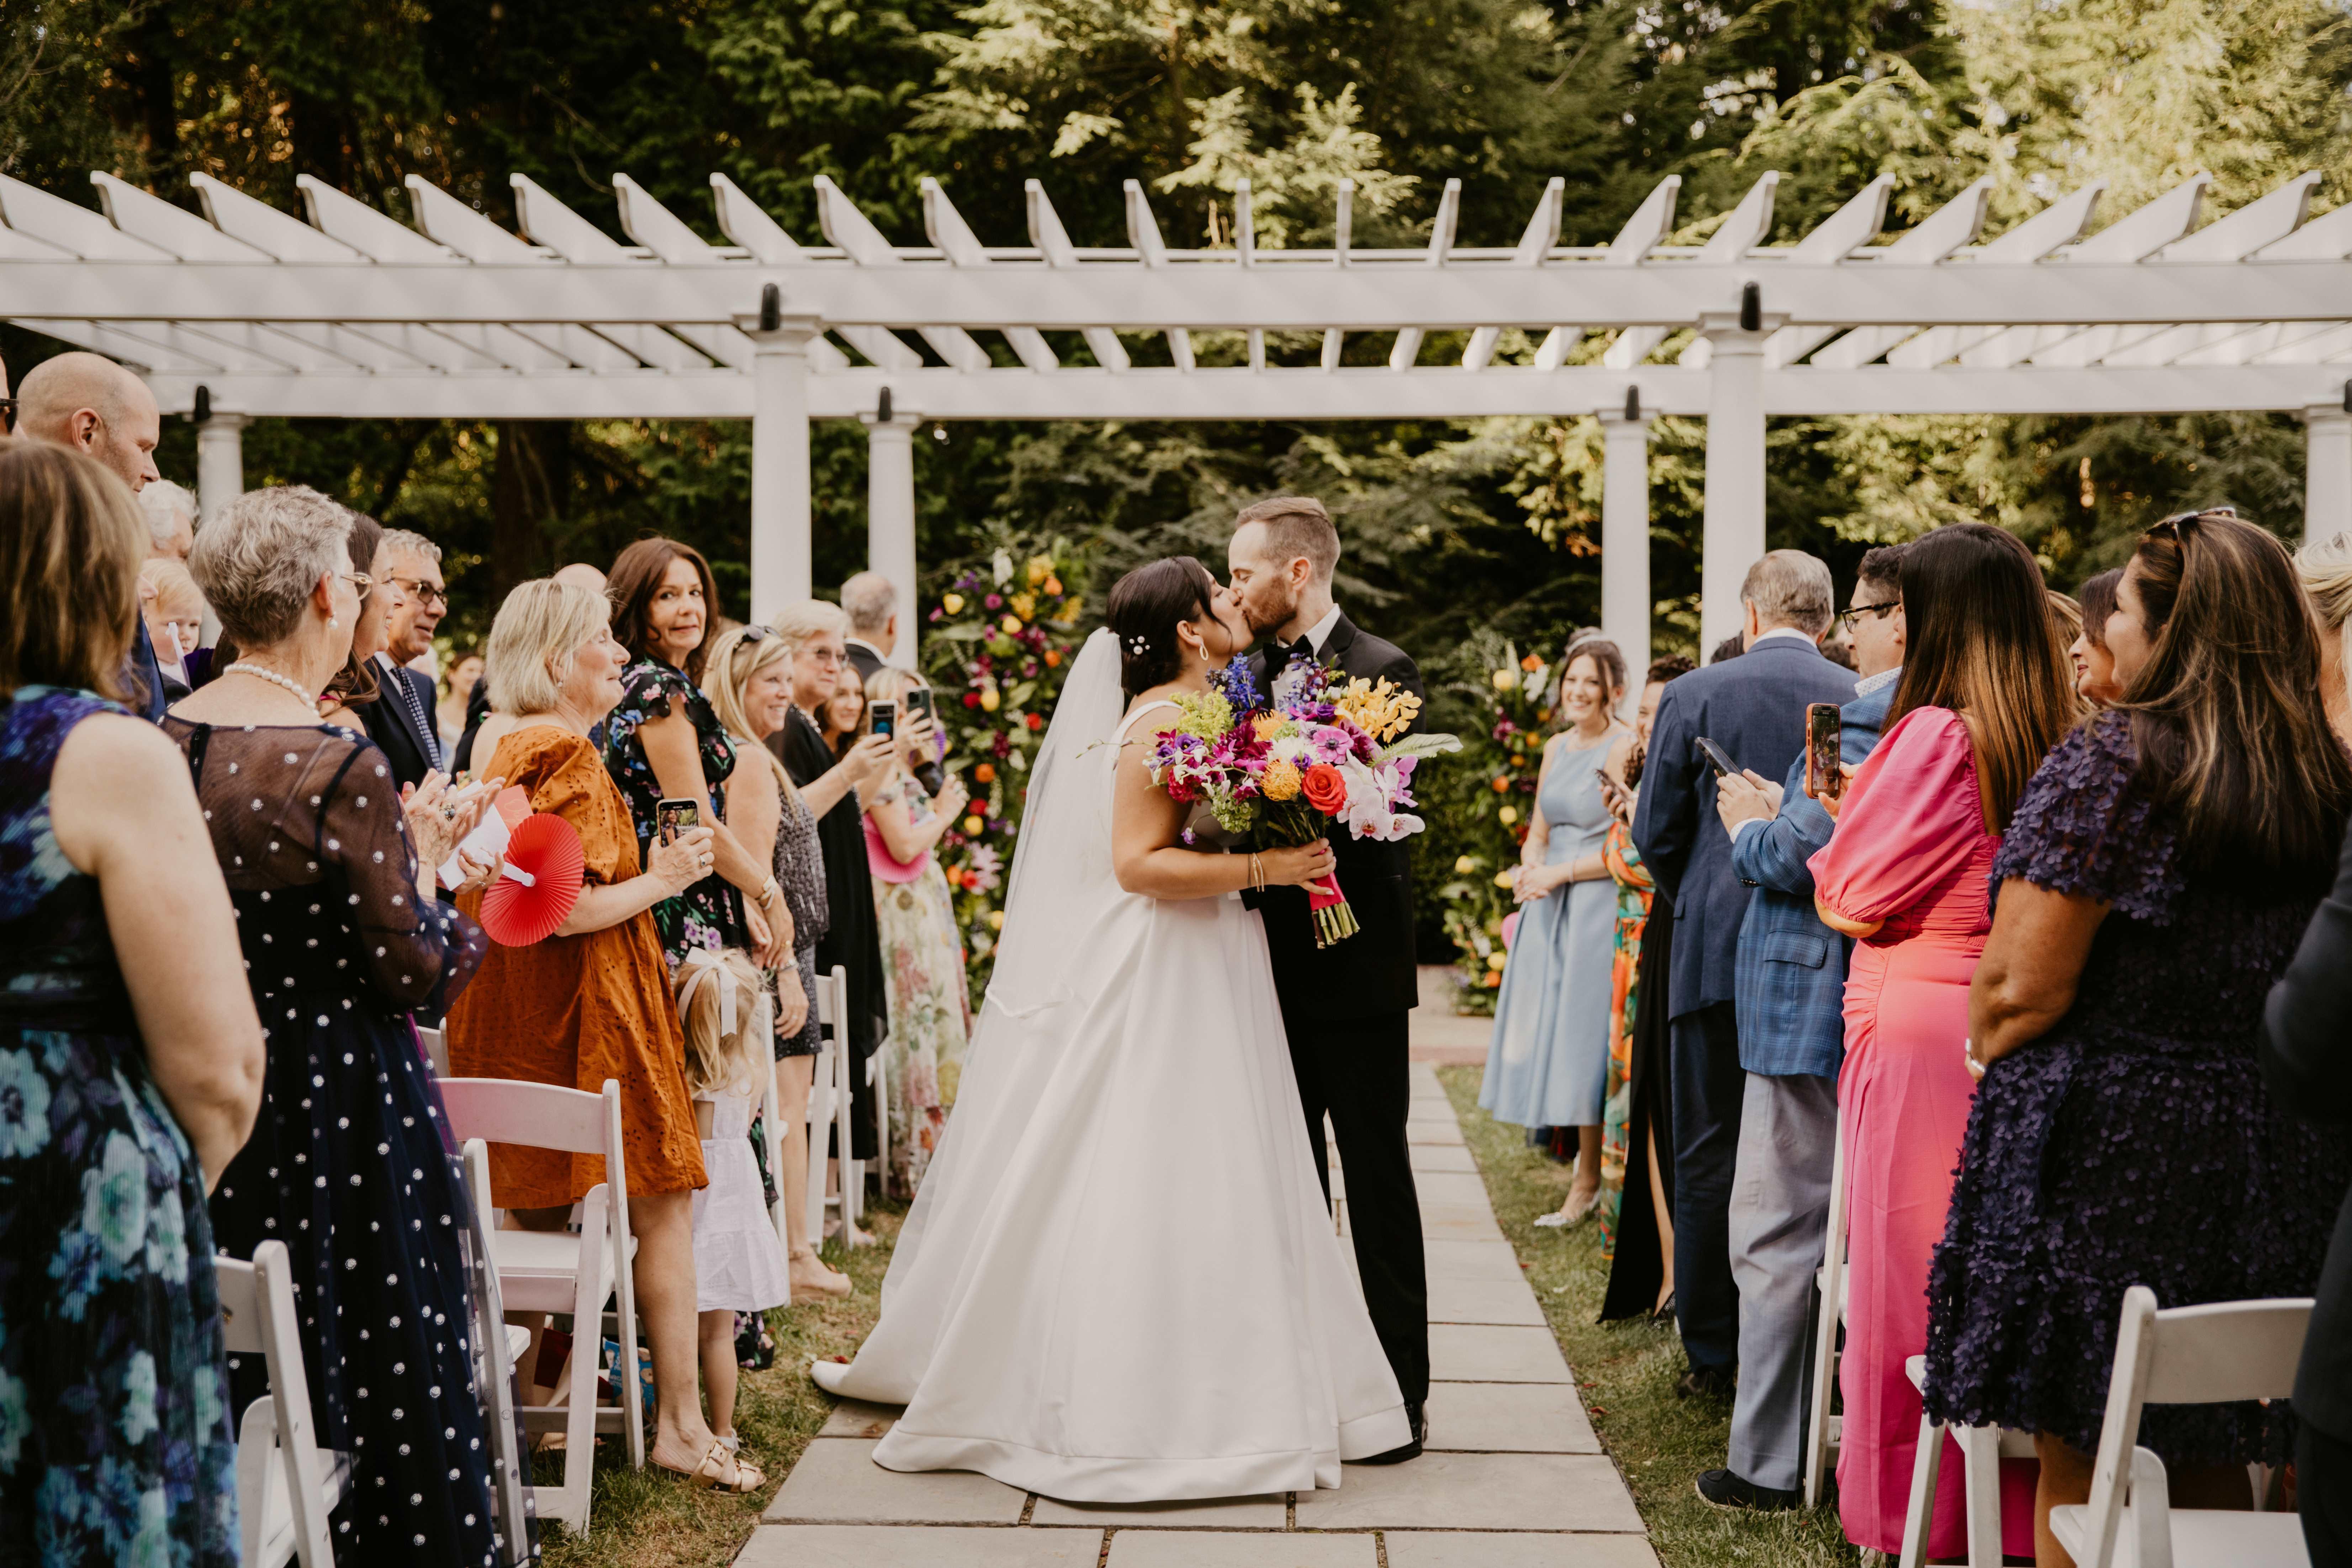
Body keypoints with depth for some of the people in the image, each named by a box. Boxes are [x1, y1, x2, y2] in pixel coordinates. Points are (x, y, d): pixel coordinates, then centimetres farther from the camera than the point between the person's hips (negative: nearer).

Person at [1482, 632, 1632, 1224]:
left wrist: (1561, 874, -13)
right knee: (1550, 1034, 7)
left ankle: (1589, 1179, 5)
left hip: (1599, 908, -7)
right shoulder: (1556, 748, 13)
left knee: (1585, 1037, -4)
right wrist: (1529, 870, -1)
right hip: (1552, 910, 7)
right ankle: (1587, 1152, 19)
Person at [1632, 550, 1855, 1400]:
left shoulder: (1695, 694, -4)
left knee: (1708, 1157, 7)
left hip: (1718, 952, -2)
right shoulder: (1862, 703, 0)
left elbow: (1656, 834, -1)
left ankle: (1712, 1353, 12)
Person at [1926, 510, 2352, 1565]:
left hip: (2102, 1154, -6)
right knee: (2213, 1470, 16)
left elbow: (2022, 986, -17)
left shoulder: (2109, 759, -14)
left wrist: (1987, 1054, 2)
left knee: (2077, 1468, 6)